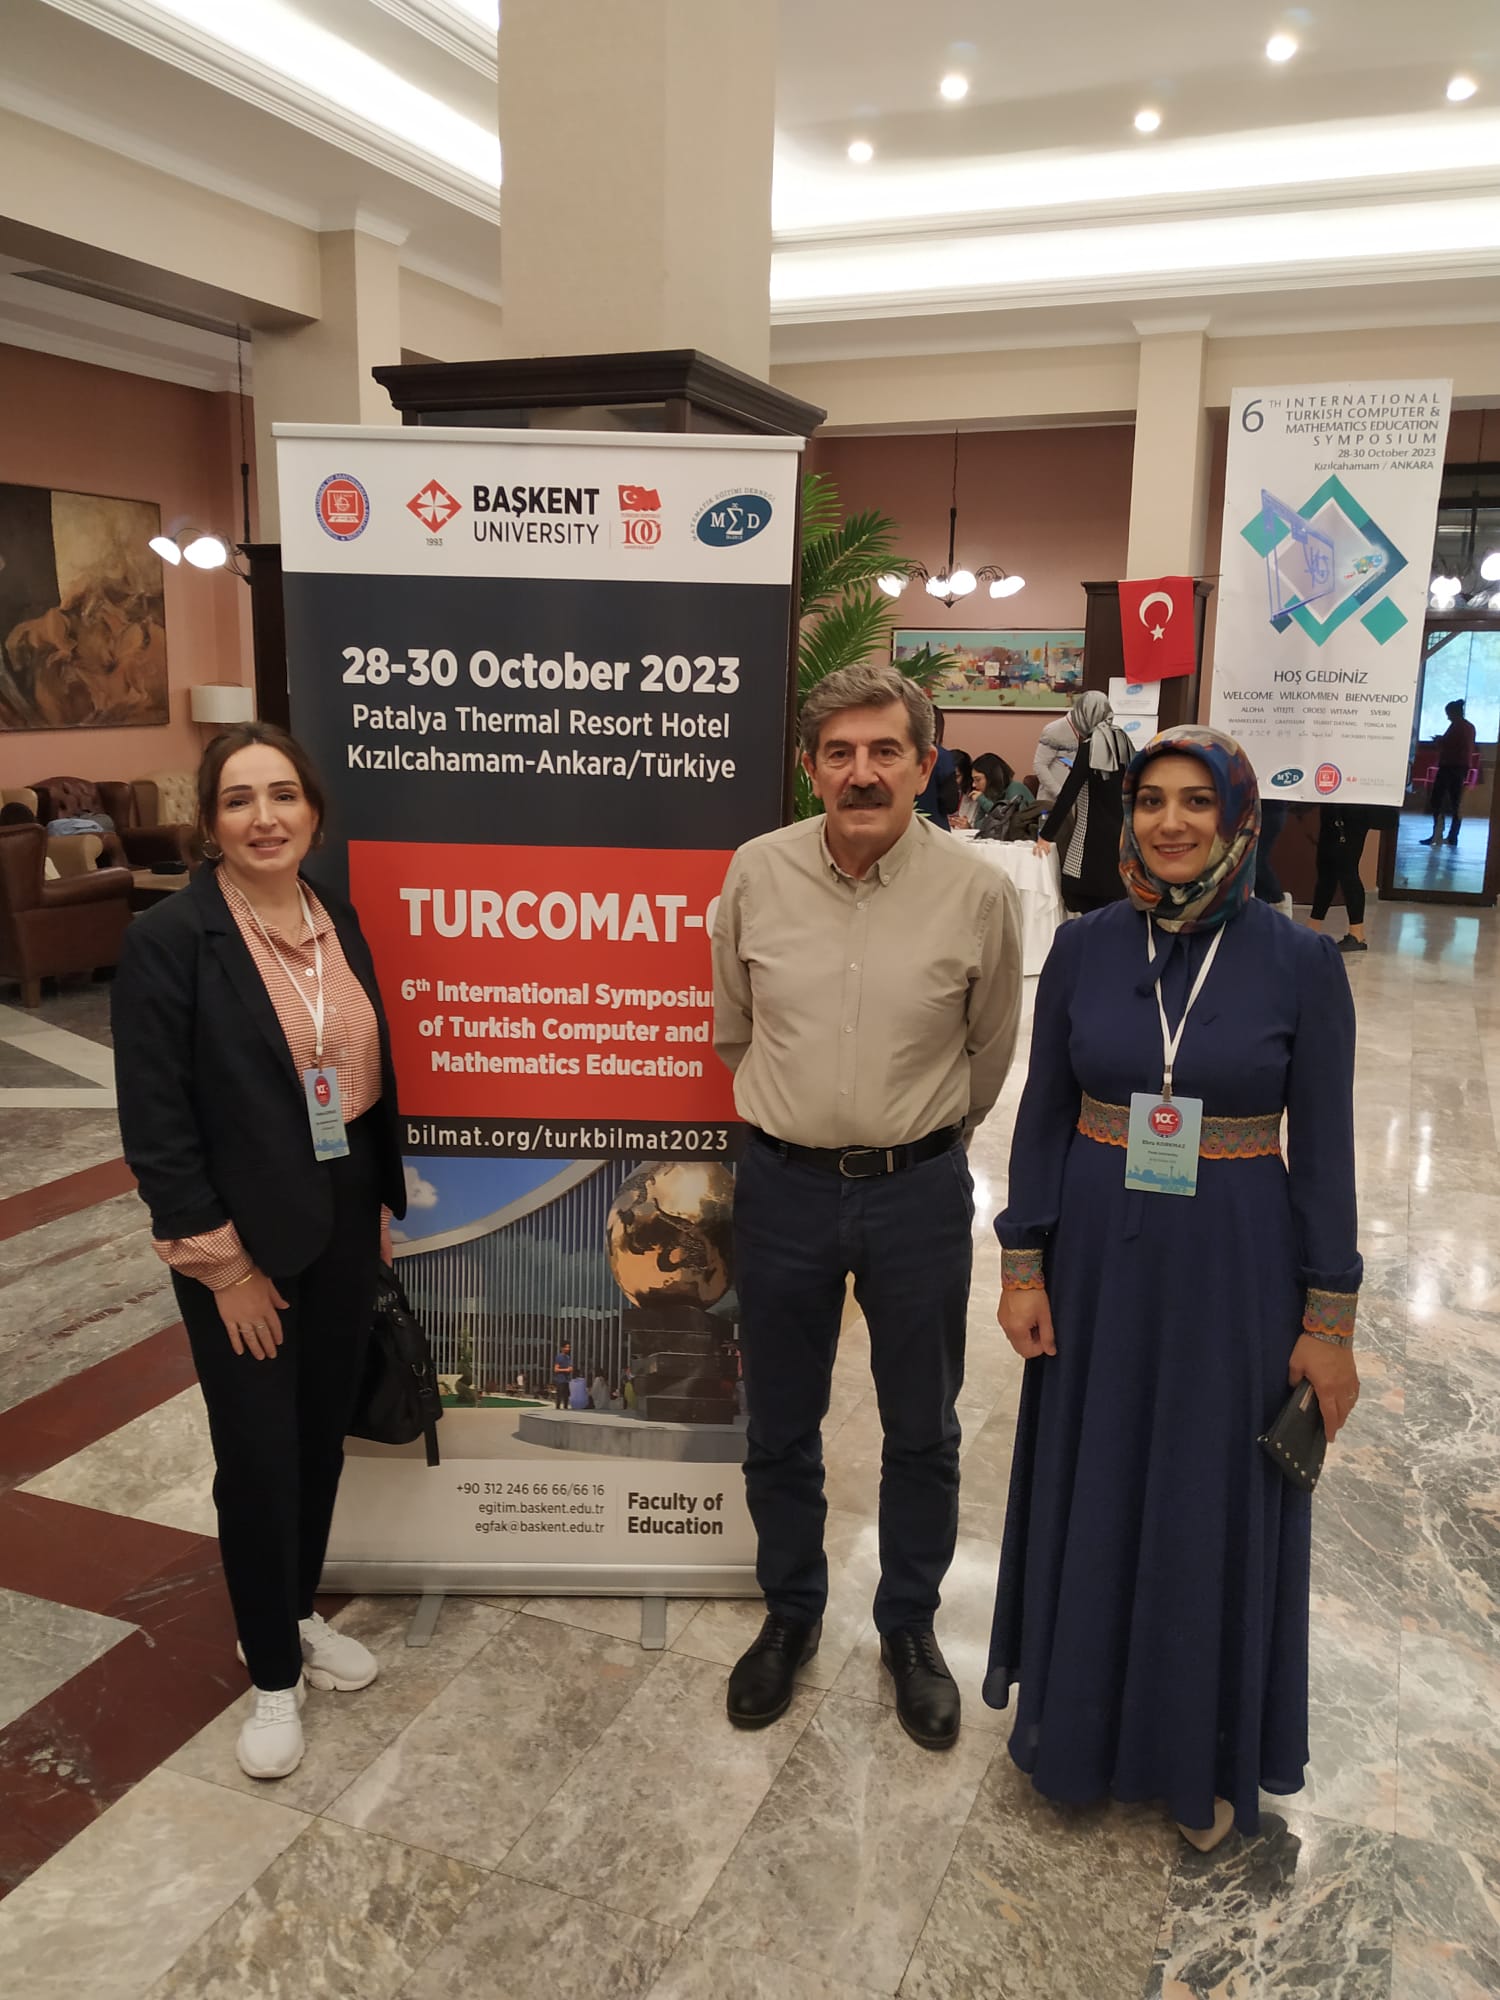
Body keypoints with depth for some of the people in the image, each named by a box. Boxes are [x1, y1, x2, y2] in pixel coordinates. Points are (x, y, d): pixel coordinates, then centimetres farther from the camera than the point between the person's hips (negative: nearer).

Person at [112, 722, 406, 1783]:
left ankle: (296, 1612, 42)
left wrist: (384, 1201, 9)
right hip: (244, 1237, -5)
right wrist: (223, 1263, -14)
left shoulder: (340, 918, 2)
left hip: (347, 1220, 5)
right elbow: (155, 1122, -15)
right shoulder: (168, 939, -14)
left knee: (324, 1433, 18)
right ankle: (274, 1673, 29)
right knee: (258, 1455, 7)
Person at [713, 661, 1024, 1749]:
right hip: (784, 1188, 1)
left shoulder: (978, 893, -11)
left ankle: (911, 1625, 40)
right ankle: (791, 1614, 41)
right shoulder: (756, 873, -7)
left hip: (918, 1191, -1)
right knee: (779, 1430, 16)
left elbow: (990, 1051, 5)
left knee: (923, 1433, 16)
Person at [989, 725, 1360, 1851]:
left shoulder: (1300, 964, -9)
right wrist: (1024, 1267, -1)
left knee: (1214, 1506, 12)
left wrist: (1330, 1320, -5)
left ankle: (1204, 1754, 36)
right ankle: (1078, 1716, 40)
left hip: (1233, 1271, -2)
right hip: (1099, 1258, 2)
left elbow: (1324, 1150, -5)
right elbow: (1043, 1115, 2)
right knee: (1090, 1493, 16)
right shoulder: (1084, 948, -3)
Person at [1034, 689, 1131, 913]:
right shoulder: (1121, 741, 8)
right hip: (1118, 834, 7)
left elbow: (1068, 794, -12)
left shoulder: (1090, 746, -11)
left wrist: (1046, 835, -8)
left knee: (1078, 896, -2)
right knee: (1111, 899, 8)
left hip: (1092, 836, -7)